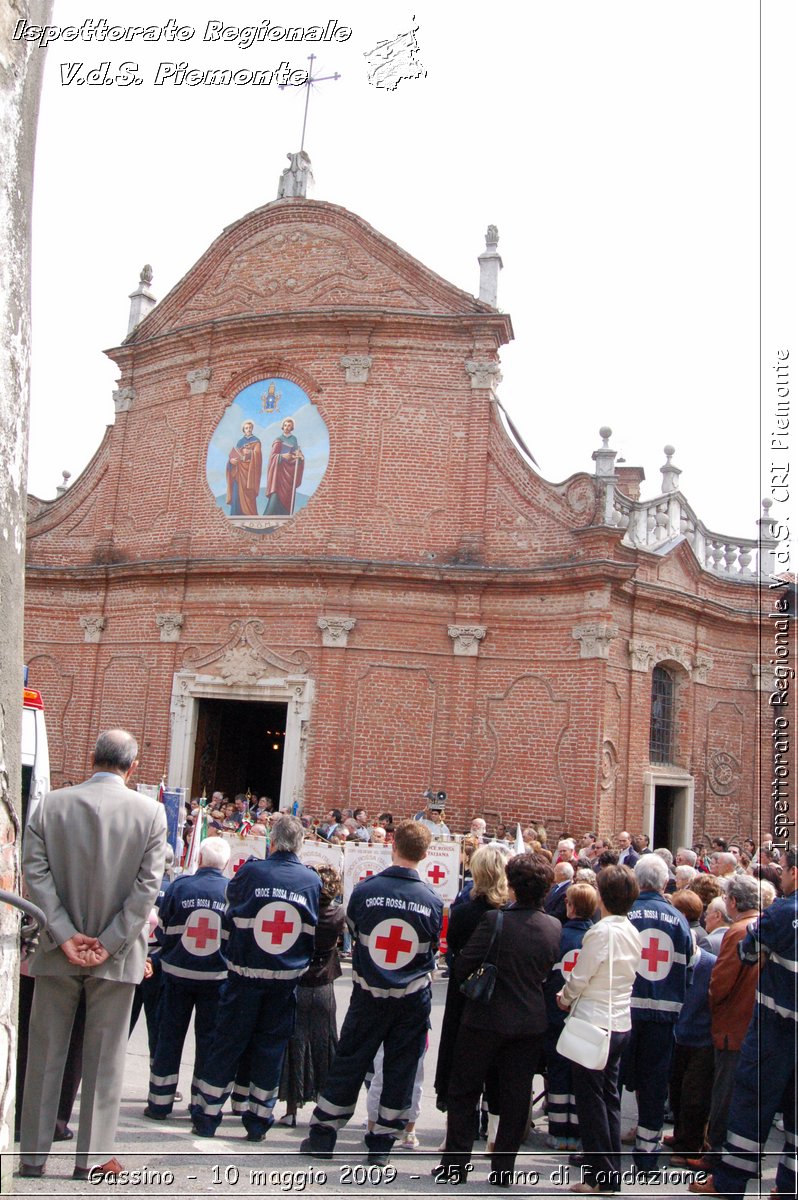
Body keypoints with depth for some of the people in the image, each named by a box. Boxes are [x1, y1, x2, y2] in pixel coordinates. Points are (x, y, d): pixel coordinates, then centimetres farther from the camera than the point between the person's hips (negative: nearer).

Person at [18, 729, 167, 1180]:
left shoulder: (51, 804, -3)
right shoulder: (150, 812, -8)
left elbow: (35, 872, -8)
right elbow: (147, 885, -12)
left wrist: (66, 935, -10)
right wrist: (109, 943, -10)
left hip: (58, 952, 2)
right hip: (117, 955, -1)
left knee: (45, 1053, 14)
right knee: (104, 1058, 10)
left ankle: (33, 1155, 23)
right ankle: (90, 1159, 17)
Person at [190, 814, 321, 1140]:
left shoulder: (250, 872, -11)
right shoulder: (312, 880, -4)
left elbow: (229, 917, 3)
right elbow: (316, 933, 5)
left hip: (245, 972, -1)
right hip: (287, 977, 2)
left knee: (228, 1042, 9)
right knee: (270, 1046, 12)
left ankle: (206, 1118, 17)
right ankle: (258, 1121, 18)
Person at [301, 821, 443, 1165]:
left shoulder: (365, 890, -13)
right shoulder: (432, 900, -11)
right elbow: (432, 952, 3)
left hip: (369, 994, 0)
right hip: (413, 998, 0)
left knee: (348, 1063, 13)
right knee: (400, 1070, 12)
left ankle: (322, 1136, 22)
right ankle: (381, 1144, 19)